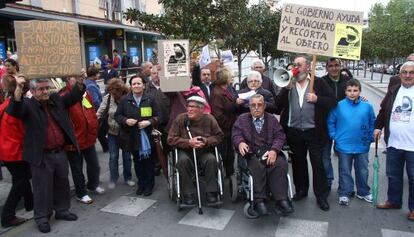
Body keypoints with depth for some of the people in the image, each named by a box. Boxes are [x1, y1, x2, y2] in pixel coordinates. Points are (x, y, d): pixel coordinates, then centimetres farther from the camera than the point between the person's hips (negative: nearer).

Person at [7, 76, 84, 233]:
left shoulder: (56, 99, 8)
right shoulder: (28, 105, -6)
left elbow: (75, 96, 11)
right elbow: (14, 110, -24)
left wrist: (80, 80, -5)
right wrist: (19, 88, -36)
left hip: (60, 152, 5)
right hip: (42, 155, -5)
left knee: (62, 184, 17)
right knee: (42, 188, 6)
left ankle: (62, 210, 35)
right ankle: (42, 217, 23)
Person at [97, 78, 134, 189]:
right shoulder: (107, 98, -10)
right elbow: (100, 113, -6)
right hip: (112, 132, 1)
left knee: (127, 156, 13)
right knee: (113, 157, 10)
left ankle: (128, 178, 32)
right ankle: (113, 179, 28)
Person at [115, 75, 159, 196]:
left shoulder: (150, 99, -1)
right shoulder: (124, 100, 0)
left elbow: (157, 116, 0)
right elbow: (117, 115, 5)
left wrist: (149, 122, -18)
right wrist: (126, 120, -14)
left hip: (147, 135, -1)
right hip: (132, 136, 2)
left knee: (148, 161, 5)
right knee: (137, 161, 13)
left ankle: (149, 184, 20)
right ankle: (141, 183, 28)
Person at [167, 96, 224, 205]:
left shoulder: (209, 119, -1)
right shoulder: (180, 118, -5)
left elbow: (219, 136, 5)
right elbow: (171, 139, -5)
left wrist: (206, 141, -14)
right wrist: (188, 142, -17)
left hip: (205, 151, 1)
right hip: (185, 151, 0)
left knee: (211, 159, -30)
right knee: (183, 160, -33)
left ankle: (211, 192, -14)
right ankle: (188, 193, -18)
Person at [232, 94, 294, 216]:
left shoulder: (272, 119, 19)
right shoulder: (242, 119, 18)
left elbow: (280, 136, 7)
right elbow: (236, 134, 5)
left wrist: (274, 150, -14)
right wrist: (240, 142, -20)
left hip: (270, 151, 2)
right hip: (251, 152, -1)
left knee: (281, 164, -29)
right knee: (257, 166, -34)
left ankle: (281, 200, -24)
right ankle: (259, 201, -29)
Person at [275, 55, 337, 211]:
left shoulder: (319, 83, 1)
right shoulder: (287, 82, 7)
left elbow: (333, 101, -1)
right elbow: (278, 105, -2)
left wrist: (317, 99, -16)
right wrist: (287, 88, -12)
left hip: (314, 132, -3)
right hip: (294, 132, 3)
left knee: (318, 163, 4)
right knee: (298, 162, 15)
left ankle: (321, 196, 17)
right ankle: (301, 190, 33)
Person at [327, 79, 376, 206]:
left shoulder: (367, 106, -6)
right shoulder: (339, 106, -10)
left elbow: (372, 123, 5)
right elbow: (330, 122, -2)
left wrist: (370, 137, 1)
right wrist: (334, 136, -7)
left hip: (362, 146, 2)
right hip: (344, 146, -2)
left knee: (363, 171, 17)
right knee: (345, 171, 11)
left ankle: (363, 192, 36)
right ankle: (344, 193, 25)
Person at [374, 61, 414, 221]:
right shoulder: (393, 91, 9)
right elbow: (383, 110, 16)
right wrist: (378, 127, 8)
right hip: (394, 143, 4)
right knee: (393, 175, 16)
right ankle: (394, 201, 32)